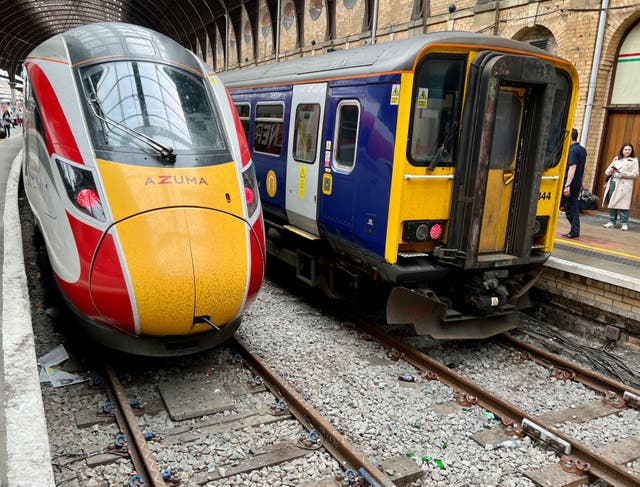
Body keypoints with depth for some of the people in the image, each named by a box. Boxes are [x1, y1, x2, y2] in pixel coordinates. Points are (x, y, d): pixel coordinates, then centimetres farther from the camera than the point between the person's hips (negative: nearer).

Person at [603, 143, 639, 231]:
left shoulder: (634, 160, 6)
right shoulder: (616, 158, 18)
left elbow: (635, 174, -3)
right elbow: (607, 171, 15)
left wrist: (622, 172, -14)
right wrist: (611, 170, -9)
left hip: (624, 185, -4)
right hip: (613, 182, 4)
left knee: (623, 204, -10)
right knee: (612, 203, 2)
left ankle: (624, 224, -5)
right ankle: (611, 222, 9)